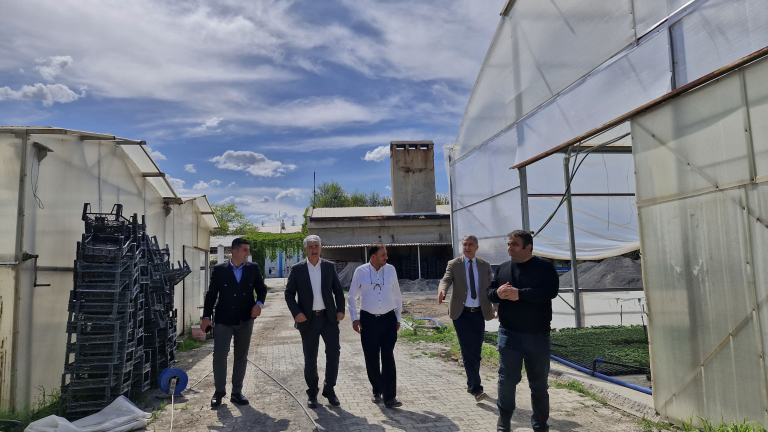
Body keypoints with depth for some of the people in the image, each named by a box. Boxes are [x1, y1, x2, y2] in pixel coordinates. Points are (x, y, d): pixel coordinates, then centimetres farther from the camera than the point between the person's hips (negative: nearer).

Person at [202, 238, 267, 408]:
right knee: (219, 355, -2)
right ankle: (219, 390, 18)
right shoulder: (219, 269, -3)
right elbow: (211, 294, 0)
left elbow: (262, 289, 8)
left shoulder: (253, 268, 1)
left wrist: (259, 303, -11)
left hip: (245, 320, 2)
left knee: (241, 356, 9)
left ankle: (237, 392, 21)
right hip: (223, 320, -2)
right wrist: (206, 317, -4)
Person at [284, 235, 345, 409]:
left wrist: (340, 310, -2)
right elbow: (289, 293, 0)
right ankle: (312, 393, 22)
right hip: (308, 319, -1)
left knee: (333, 352, -4)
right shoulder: (297, 269, 0)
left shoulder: (329, 267, 4)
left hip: (329, 317, 1)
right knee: (310, 358, 7)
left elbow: (338, 290, 8)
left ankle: (329, 389, 14)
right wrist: (296, 312, -12)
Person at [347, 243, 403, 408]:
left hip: (388, 320, 0)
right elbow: (352, 297, 6)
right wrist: (354, 318, -3)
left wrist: (398, 318, 11)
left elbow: (397, 296, 11)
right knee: (371, 358, 8)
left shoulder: (390, 270, 3)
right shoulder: (360, 272, -2)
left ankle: (389, 397, 2)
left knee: (388, 358, -3)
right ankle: (377, 391, 30)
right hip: (368, 320, 0)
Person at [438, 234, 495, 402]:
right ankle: (476, 388, 1)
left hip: (479, 313, 3)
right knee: (468, 351, -4)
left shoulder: (485, 265, 7)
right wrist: (442, 291, -38)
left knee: (476, 351, 11)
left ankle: (471, 384, 27)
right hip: (461, 313, -3)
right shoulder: (453, 264, 0)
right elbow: (446, 280, -15)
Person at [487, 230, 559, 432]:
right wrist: (498, 293, -13)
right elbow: (489, 291, 11)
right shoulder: (503, 268, 7)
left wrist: (519, 294, -25)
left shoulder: (545, 267, -5)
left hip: (538, 334, -2)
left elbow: (550, 291, -20)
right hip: (509, 333, 2)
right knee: (507, 378, 4)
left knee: (539, 382, 11)